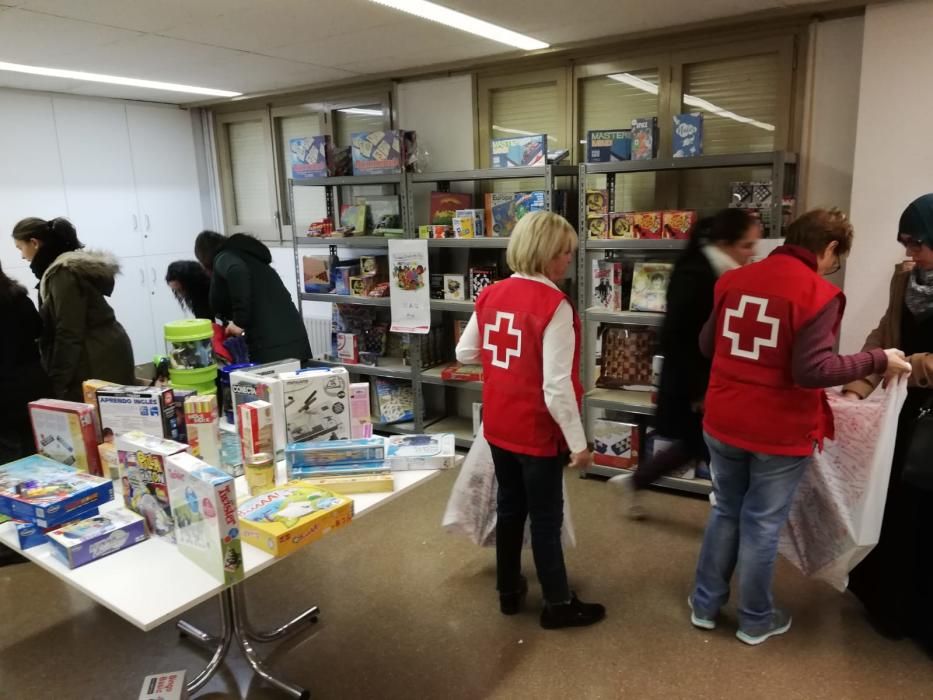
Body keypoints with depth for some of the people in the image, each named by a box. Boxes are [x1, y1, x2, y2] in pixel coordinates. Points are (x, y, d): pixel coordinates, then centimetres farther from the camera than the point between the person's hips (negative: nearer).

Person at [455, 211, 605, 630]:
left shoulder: (491, 295, 0)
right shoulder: (554, 305, -22)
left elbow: (464, 353, 9)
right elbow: (557, 386, -24)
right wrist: (578, 442, -16)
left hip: (498, 426, 7)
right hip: (538, 431, -6)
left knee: (509, 508, 21)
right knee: (545, 518, 10)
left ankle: (509, 592, 37)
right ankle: (558, 605, 28)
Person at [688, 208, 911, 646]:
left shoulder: (733, 279, 2)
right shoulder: (818, 294, -15)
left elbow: (707, 345, 10)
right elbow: (812, 371, -21)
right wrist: (877, 361, -10)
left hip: (723, 424, 5)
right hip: (779, 433, -5)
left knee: (725, 513, 21)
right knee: (762, 524, 11)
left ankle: (704, 605, 33)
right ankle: (755, 621, 30)